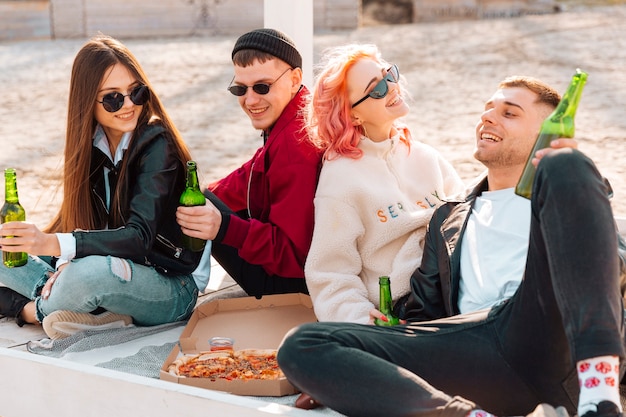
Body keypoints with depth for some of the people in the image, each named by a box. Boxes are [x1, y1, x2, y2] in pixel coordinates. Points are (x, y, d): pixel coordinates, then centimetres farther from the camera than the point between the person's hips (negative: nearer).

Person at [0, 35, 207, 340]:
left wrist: (54, 243, -38)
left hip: (171, 289, -6)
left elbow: (140, 237, -27)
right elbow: (77, 218, 2)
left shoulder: (156, 145, -18)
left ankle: (33, 310, -5)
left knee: (93, 271, -37)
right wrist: (66, 263, -20)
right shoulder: (91, 145, 2)